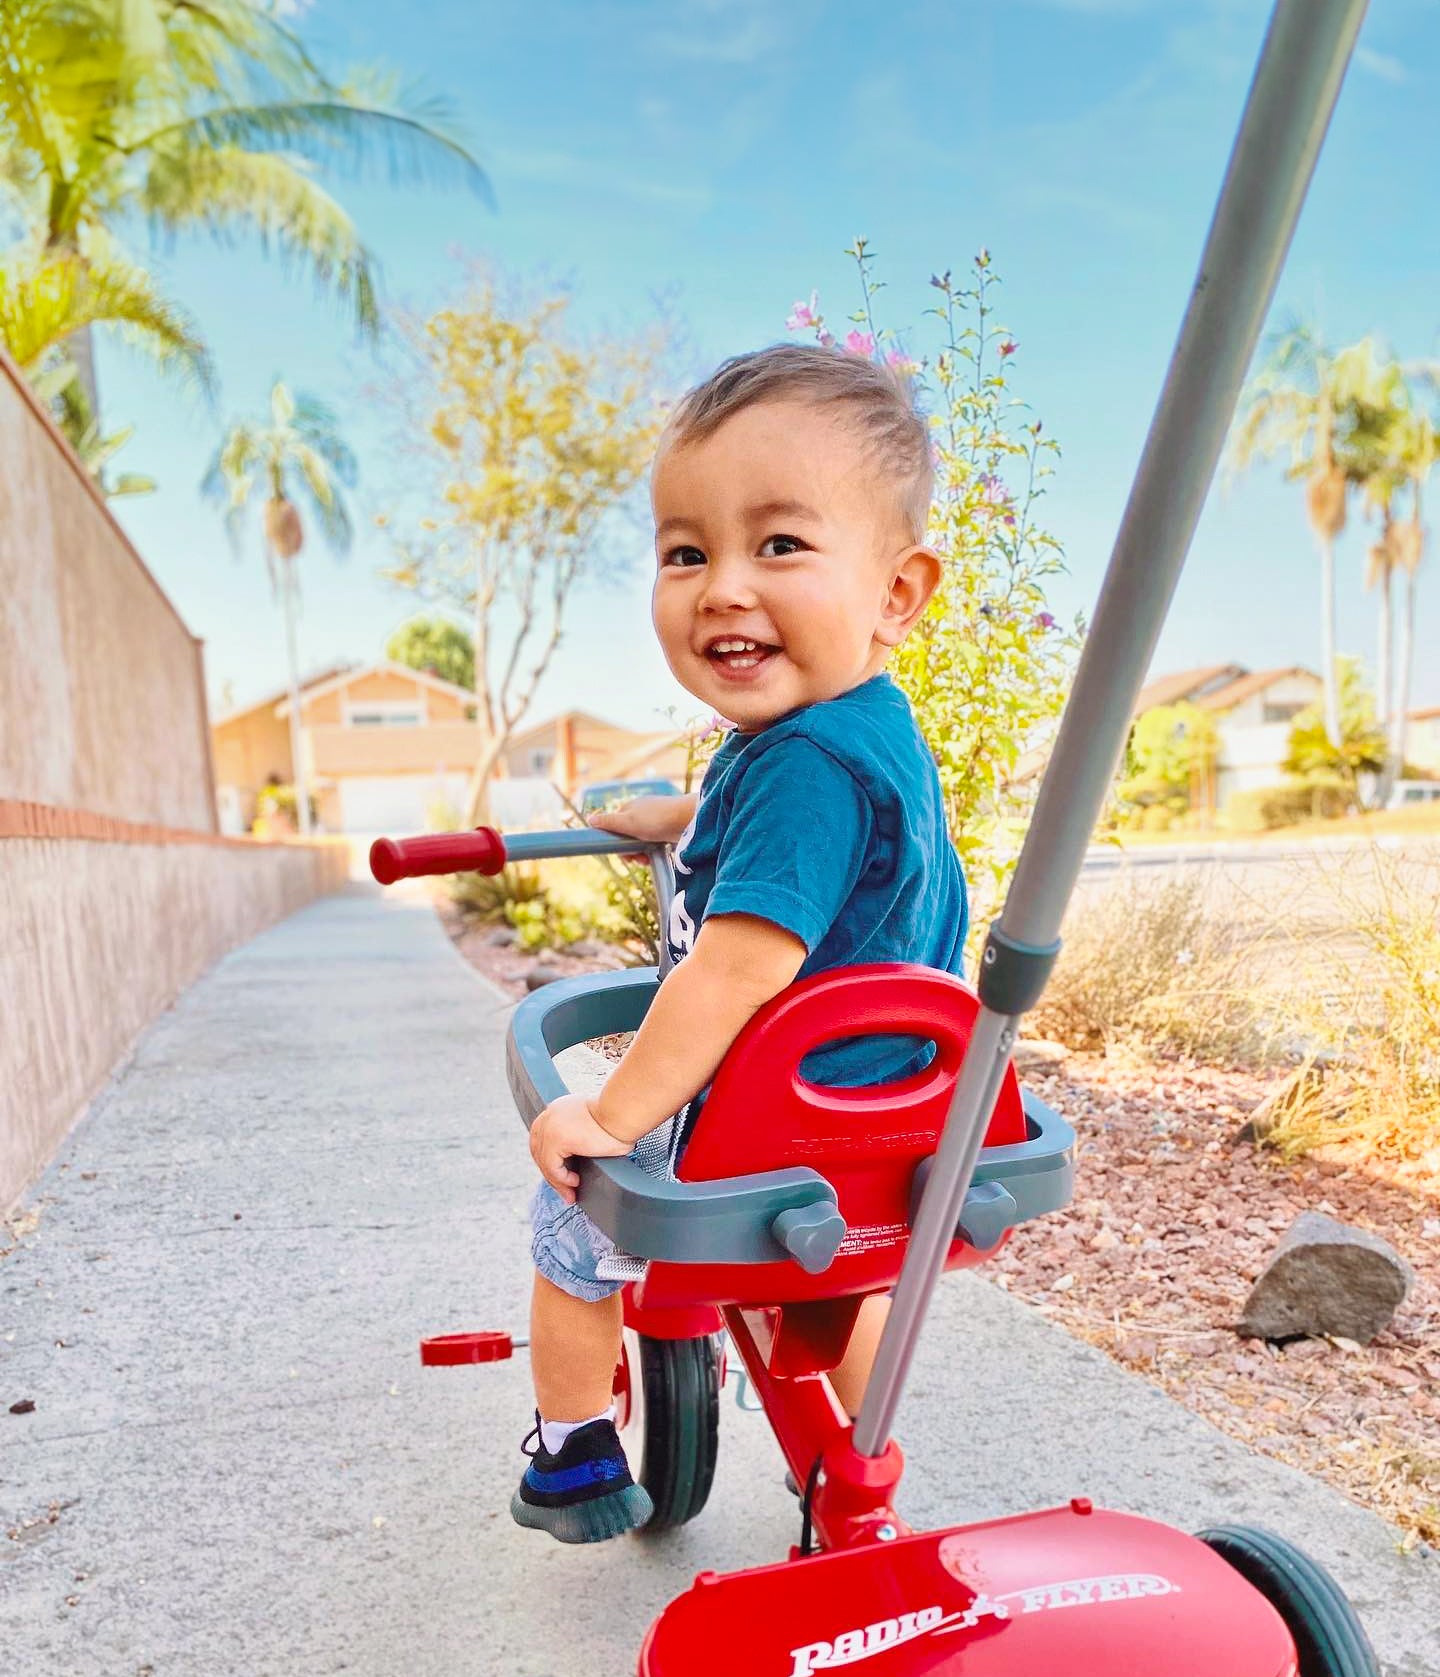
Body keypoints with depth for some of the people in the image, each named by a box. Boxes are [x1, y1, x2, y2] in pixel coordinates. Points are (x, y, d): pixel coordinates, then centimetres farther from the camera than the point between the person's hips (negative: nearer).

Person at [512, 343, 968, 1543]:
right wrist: (670, 817, 34)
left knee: (573, 1221, 17)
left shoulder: (807, 758, -32)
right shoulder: (875, 730, 0)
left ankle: (574, 1462, 36)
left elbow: (740, 964, -35)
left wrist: (614, 1114, -25)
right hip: (880, 1113, 9)